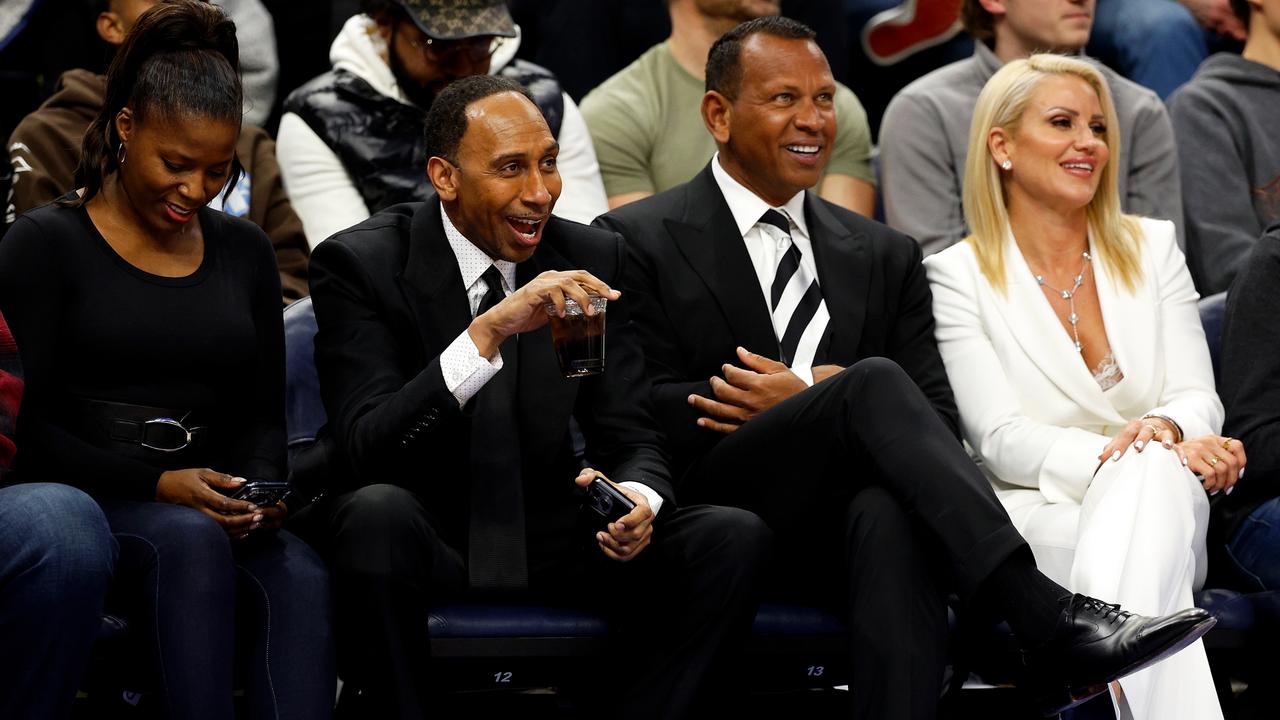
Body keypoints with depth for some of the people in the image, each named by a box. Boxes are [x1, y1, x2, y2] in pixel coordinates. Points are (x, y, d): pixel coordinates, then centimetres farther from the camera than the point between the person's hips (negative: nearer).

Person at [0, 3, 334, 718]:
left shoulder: (245, 251, 18)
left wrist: (259, 491, -5)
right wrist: (157, 485, -17)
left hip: (212, 513, 4)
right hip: (80, 502, -4)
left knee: (300, 575, -31)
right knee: (191, 541, -38)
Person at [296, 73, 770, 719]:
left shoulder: (592, 259, 3)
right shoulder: (361, 264, -9)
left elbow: (631, 438, 3)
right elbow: (368, 444, -22)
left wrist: (638, 498, -22)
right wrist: (489, 331, -33)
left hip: (551, 542, 4)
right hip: (424, 543, -4)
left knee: (735, 539, -18)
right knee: (377, 511, -38)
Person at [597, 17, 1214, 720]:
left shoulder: (884, 256, 22)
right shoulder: (640, 240, 9)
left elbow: (935, 417, 12)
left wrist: (793, 401, -7)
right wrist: (818, 395, -9)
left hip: (846, 511, 3)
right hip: (722, 506, -3)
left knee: (891, 517, -37)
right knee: (875, 382, -31)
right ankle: (1047, 624, -43)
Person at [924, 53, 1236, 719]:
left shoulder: (1152, 249, 15)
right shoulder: (959, 276, 5)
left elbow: (1197, 399, 7)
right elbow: (1001, 439, -6)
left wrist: (1165, 430, -20)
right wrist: (1115, 456, -24)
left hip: (1158, 493, 2)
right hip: (1033, 511, -2)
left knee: (1150, 476, -37)